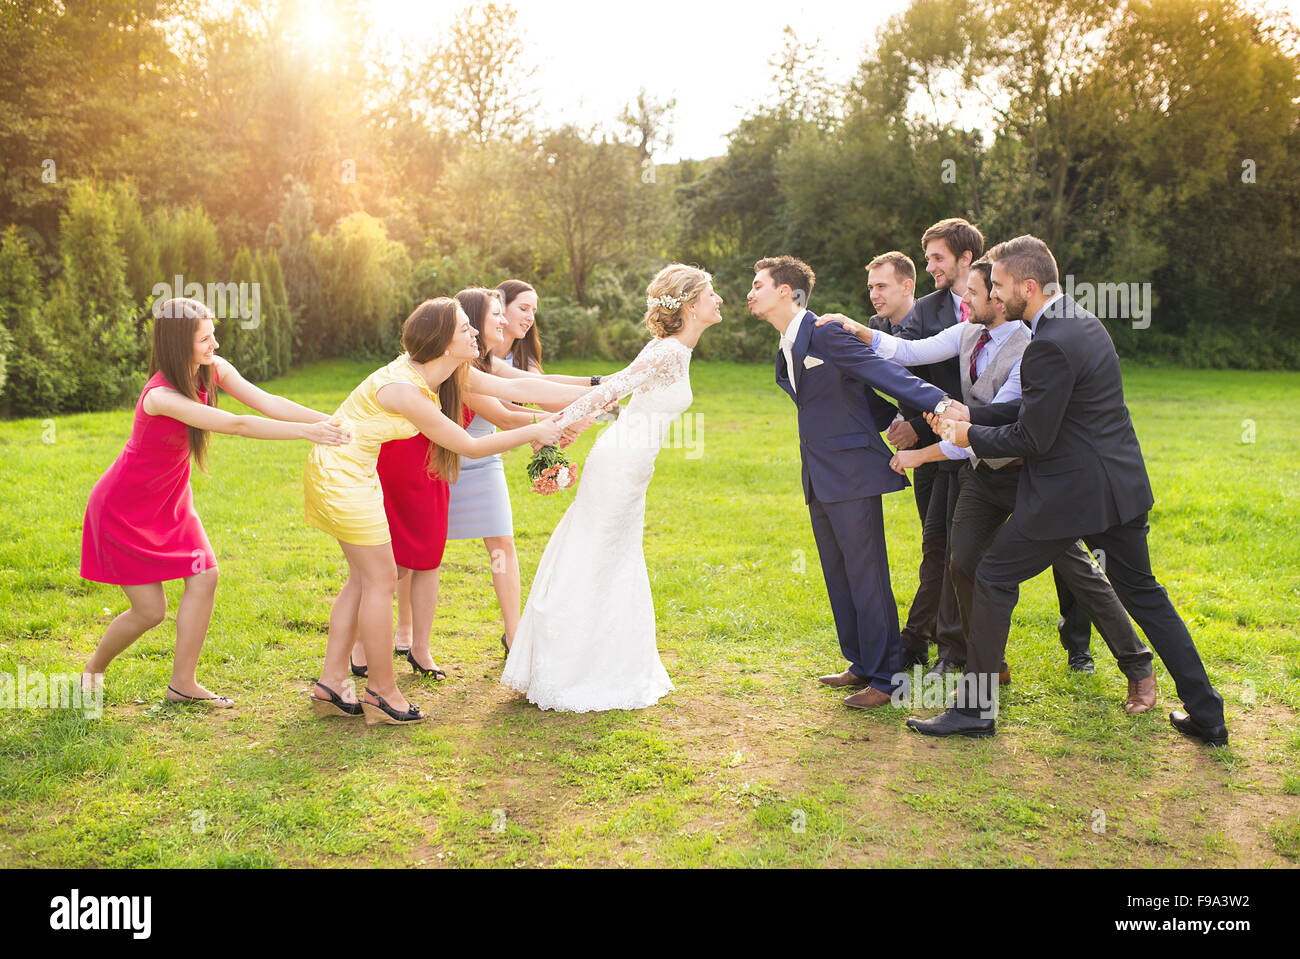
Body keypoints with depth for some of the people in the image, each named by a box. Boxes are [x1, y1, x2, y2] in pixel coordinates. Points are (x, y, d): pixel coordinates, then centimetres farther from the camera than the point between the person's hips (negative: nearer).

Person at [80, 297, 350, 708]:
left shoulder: (214, 370, -9)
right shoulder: (161, 396, -32)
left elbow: (266, 402, -19)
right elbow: (236, 425, -36)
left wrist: (331, 421, -30)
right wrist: (306, 431, -38)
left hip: (169, 502, 7)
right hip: (124, 508, -7)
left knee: (204, 577, -6)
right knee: (150, 610, -3)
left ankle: (183, 682, 8)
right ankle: (93, 668, 27)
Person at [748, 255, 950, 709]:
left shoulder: (827, 332, -11)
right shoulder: (786, 353, 17)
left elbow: (883, 372, -20)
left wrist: (938, 403, -34)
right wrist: (897, 422, 5)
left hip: (851, 474, -9)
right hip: (819, 481, 9)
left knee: (866, 575, -4)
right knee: (838, 574, 14)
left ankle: (886, 676, 5)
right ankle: (862, 664, 26)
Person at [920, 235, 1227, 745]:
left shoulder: (1050, 345, -21)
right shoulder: (1081, 320, 10)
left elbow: (1031, 439, -18)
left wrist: (971, 437, -4)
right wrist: (971, 414, 9)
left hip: (1071, 493, -10)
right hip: (1121, 485, 10)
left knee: (993, 578, 3)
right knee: (1142, 592, 19)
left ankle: (975, 708, 11)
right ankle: (1206, 713, 23)